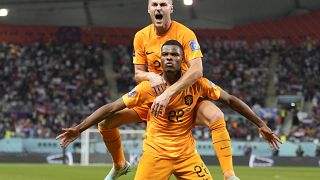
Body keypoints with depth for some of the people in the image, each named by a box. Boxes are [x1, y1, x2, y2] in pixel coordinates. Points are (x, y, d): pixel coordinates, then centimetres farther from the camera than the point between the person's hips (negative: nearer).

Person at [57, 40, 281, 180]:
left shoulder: (197, 84, -5)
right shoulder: (149, 87, -9)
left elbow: (230, 100, 4)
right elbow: (112, 107, -7)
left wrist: (261, 124, 2)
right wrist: (79, 128, -14)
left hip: (187, 154, 2)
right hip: (156, 154, -2)